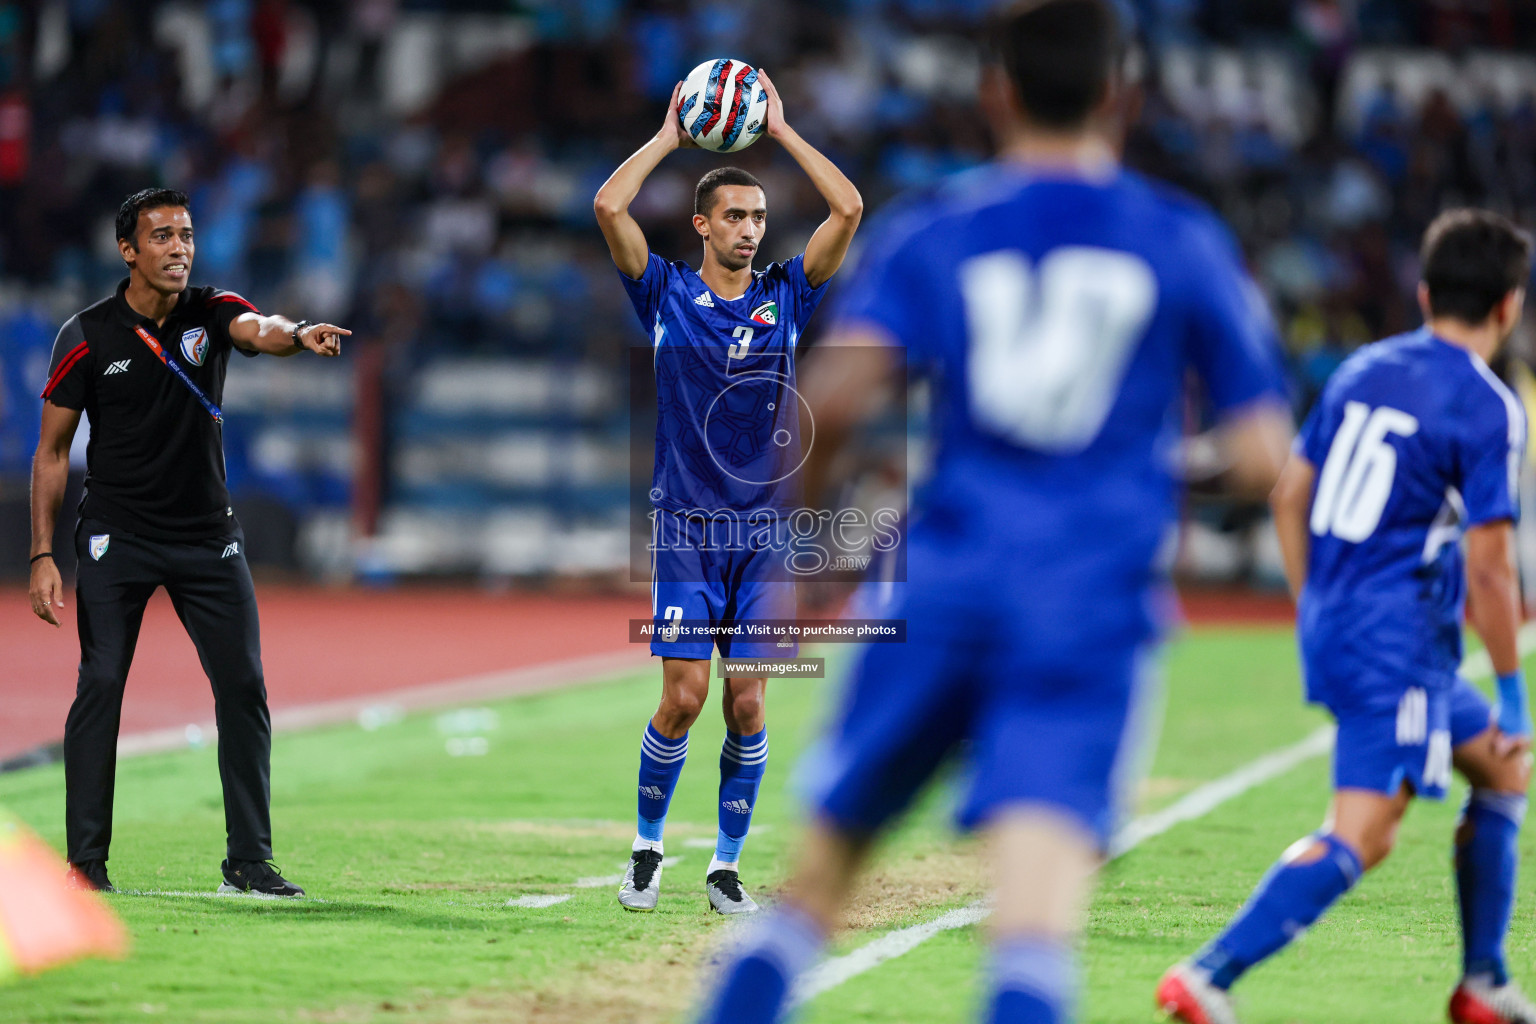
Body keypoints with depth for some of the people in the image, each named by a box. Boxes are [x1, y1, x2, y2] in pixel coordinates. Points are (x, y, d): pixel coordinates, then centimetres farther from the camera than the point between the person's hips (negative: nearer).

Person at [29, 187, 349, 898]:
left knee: (243, 685, -1)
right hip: (116, 538, -2)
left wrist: (299, 334, -50)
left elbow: (260, 331, -25)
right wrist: (43, 556, -9)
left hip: (207, 535, 3)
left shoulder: (212, 313, -1)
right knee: (100, 685, -8)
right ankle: (86, 860, -2)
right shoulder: (87, 337, -6)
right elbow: (52, 450, -2)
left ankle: (249, 860, 6)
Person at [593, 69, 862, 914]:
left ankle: (727, 866, 10)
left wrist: (782, 131, 3)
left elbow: (848, 208, -1)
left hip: (765, 527, 2)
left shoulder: (785, 296, 7)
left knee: (748, 705, -1)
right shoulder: (667, 296, 3)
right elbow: (609, 206, -9)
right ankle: (646, 848, 11)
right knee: (683, 697, -8)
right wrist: (669, 138, 1)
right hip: (686, 526, -2)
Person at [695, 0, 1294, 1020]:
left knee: (824, 867, 16)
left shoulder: (927, 232, 9)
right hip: (1092, 604, -2)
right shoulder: (1187, 242, 9)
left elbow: (834, 395, -8)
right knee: (1039, 904, -18)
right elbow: (1263, 458, 4)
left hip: (948, 582, 2)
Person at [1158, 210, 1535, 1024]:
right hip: (1400, 643, -9)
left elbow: (1290, 493, 15)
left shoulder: (1363, 370, 10)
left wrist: (1313, 610, 24)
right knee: (1359, 840, -12)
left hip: (1330, 628, 9)